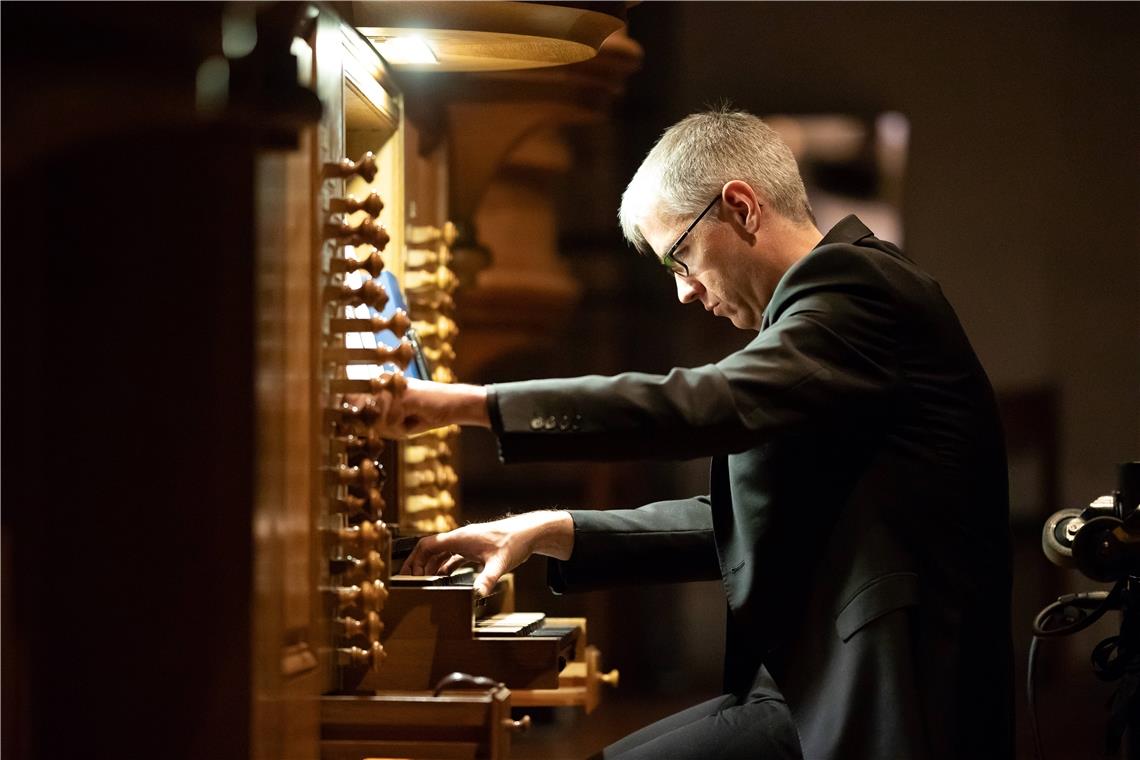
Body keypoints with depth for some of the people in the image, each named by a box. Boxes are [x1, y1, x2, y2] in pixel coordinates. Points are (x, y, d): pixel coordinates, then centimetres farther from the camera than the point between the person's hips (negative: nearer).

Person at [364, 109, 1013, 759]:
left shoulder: (854, 281, -11)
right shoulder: (845, 291, 19)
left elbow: (708, 404, -27)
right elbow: (745, 524, 18)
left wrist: (472, 403, -22)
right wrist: (551, 533, 10)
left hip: (876, 702, -10)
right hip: (826, 682, 10)